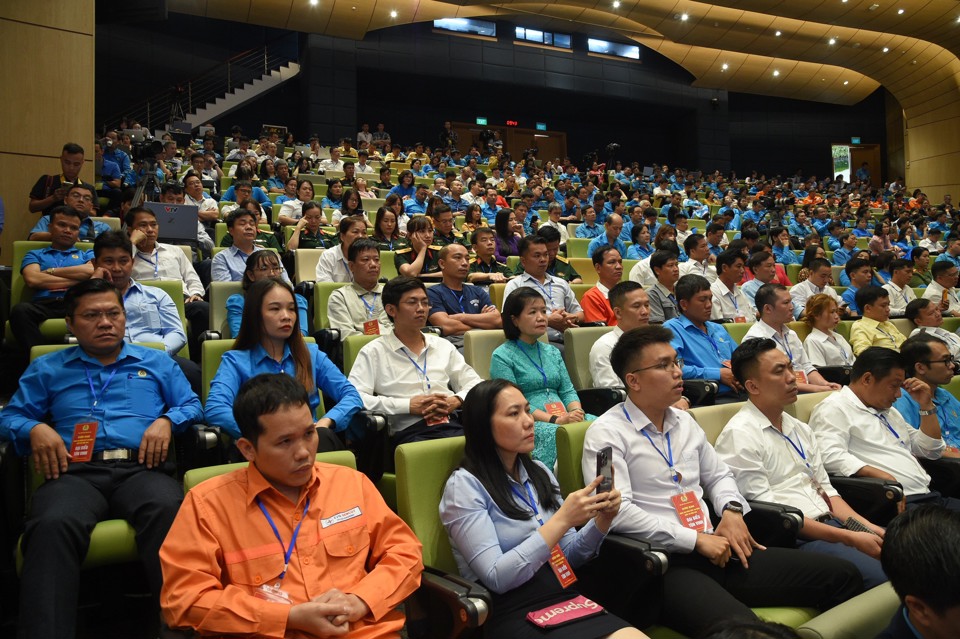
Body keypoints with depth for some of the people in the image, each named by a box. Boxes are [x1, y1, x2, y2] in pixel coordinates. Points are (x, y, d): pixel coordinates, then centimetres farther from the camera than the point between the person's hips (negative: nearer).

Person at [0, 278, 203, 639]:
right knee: (53, 525, -38)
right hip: (76, 472, 1)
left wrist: (166, 421, -3)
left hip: (140, 469, -1)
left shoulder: (156, 362, 26)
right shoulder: (47, 368, 28)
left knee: (168, 511, -39)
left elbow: (192, 406, 19)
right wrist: (35, 429, 0)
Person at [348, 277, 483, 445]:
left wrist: (455, 401, -2)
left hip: (454, 425, 6)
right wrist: (408, 405, -11)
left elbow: (475, 384, 21)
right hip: (410, 432, -5)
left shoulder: (443, 346, 22)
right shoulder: (374, 352, 7)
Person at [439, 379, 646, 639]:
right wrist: (563, 519, -20)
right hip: (515, 615, -6)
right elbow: (496, 577, -15)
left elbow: (567, 558, 12)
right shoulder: (464, 484, -9)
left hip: (567, 599, 6)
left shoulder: (540, 473, 10)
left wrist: (601, 520, -6)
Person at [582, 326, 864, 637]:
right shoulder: (606, 433, -8)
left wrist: (732, 510, 3)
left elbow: (718, 475, 26)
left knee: (843, 575, 0)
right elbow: (617, 511, -17)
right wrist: (696, 539, -15)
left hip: (714, 549, 7)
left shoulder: (684, 421, 16)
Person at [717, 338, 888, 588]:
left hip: (831, 524, 8)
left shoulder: (800, 429, 18)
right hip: (793, 539, -8)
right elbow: (765, 510, -14)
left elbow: (824, 489, 19)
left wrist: (866, 526, 0)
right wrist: (848, 538, -16)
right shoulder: (739, 434, -10)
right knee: (881, 575, -25)